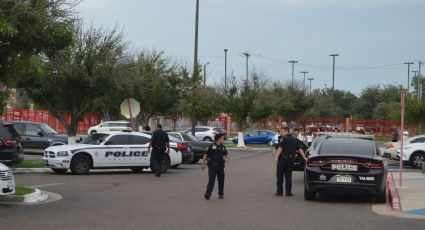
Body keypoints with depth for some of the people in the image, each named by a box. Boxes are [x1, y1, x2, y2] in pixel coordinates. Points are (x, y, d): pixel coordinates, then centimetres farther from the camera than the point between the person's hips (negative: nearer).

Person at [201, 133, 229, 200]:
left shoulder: (223, 147, 11)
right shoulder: (212, 146, -5)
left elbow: (226, 156, 17)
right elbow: (205, 155, -2)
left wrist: (226, 159, -7)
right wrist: (203, 164, -5)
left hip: (220, 167, 5)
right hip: (212, 167, -5)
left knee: (221, 181, 10)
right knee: (211, 181, -10)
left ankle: (221, 194, 22)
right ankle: (207, 194, -14)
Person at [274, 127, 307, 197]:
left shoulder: (284, 138, -9)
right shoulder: (294, 140, 13)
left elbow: (280, 148, -18)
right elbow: (300, 149, 13)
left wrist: (276, 157, -22)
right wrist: (304, 157, 15)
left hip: (283, 159, -6)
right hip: (290, 159, 6)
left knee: (280, 176, 2)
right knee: (288, 176, 9)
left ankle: (280, 192, 1)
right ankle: (288, 192, 6)